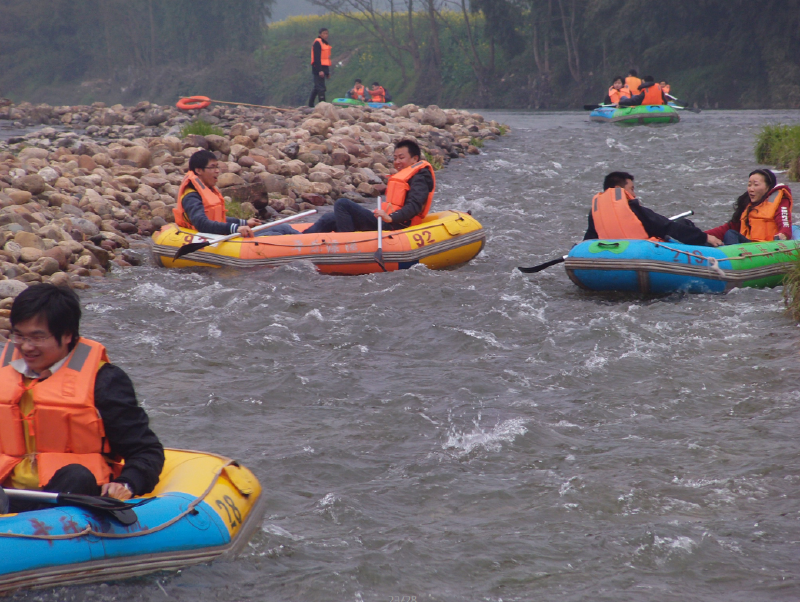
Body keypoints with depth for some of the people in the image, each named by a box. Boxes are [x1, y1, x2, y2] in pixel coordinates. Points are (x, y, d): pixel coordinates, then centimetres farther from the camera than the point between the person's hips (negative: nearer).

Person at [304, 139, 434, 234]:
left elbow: (415, 206, -22)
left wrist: (391, 217, -34)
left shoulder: (420, 178, -5)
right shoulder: (404, 176, 29)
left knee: (342, 204, -22)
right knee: (330, 219, 7)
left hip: (393, 225, -11)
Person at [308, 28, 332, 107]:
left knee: (317, 87, 13)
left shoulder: (325, 44, 19)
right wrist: (320, 70, -23)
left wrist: (328, 72, 22)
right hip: (318, 69, -10)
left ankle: (311, 104, 19)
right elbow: (317, 58, -17)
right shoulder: (317, 43, -10)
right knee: (321, 88, -11)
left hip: (323, 68, 10)